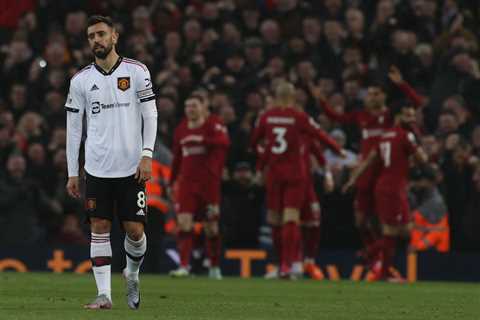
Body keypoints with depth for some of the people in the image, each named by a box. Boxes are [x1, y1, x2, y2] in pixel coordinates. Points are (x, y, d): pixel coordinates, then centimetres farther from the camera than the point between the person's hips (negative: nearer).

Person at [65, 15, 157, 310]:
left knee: (135, 230, -2)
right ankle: (104, 294, 0)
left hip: (131, 167, -1)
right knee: (99, 229, -3)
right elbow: (73, 127, 9)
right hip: (96, 168, 2)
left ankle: (132, 274, 26)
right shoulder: (80, 80, 5)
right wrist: (72, 173, 6)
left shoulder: (137, 72, 0)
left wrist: (147, 155, -10)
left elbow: (150, 115, 1)